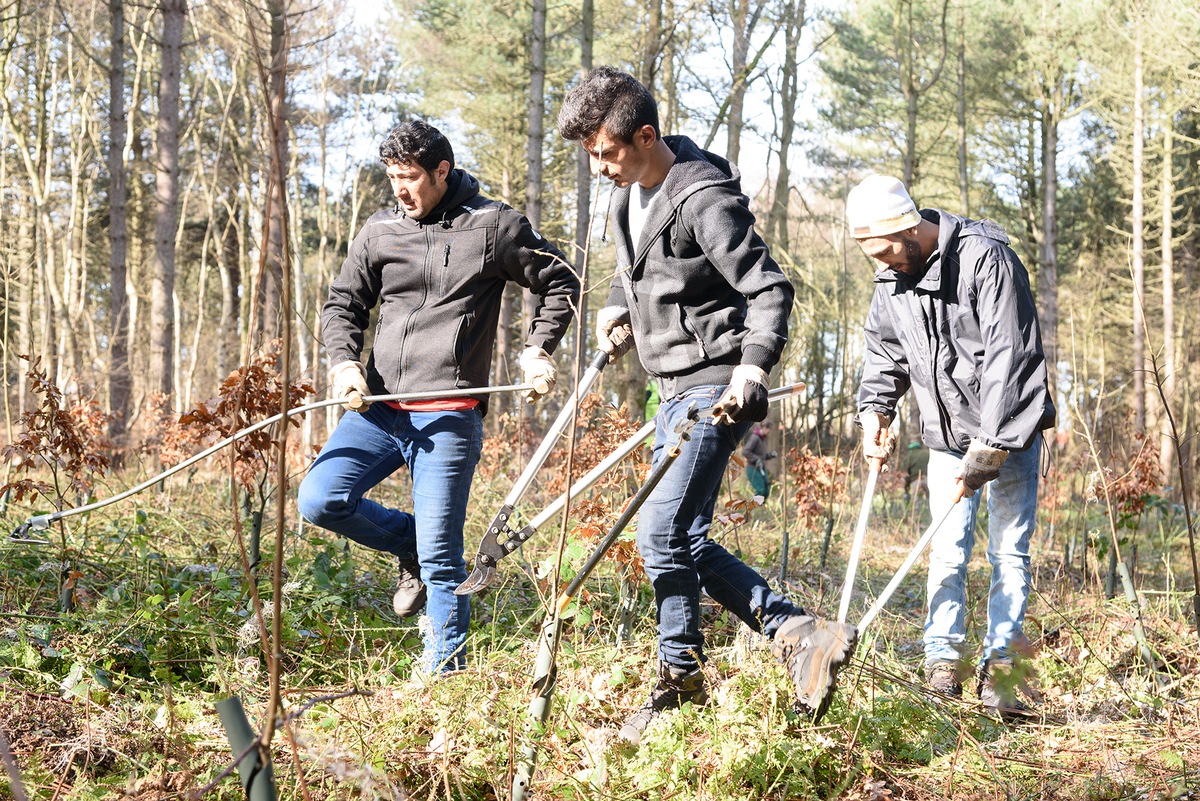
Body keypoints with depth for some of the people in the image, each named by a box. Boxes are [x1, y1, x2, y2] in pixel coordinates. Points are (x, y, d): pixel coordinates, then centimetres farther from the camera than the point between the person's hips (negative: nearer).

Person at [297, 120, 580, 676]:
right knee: (320, 500, -11)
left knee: (440, 558, -7)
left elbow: (560, 283, 12)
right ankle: (411, 547, 15)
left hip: (448, 417, -5)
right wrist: (344, 362, 1)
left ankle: (443, 673, 4)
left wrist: (538, 350, 2)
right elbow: (343, 302, 19)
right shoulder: (380, 231, 11)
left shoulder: (493, 226, 1)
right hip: (377, 408, 5)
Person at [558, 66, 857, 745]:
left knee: (662, 533, -11)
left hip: (715, 387, -10)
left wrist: (753, 367, -34)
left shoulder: (703, 200, -20)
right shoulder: (629, 192, 8)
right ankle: (795, 630, 8)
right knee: (682, 538, 8)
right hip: (677, 388, 10)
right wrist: (619, 307, 12)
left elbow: (771, 290, -23)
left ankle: (680, 675, 5)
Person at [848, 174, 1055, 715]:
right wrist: (875, 408, -2)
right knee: (947, 551, 1)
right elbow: (883, 348, 16)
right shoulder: (892, 278, 0)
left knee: (1009, 550, -3)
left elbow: (1009, 359, -26)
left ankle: (999, 670, 2)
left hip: (1008, 431, -5)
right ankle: (943, 665, 6)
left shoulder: (986, 259, -22)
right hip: (946, 436, 5)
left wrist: (989, 448, -28)